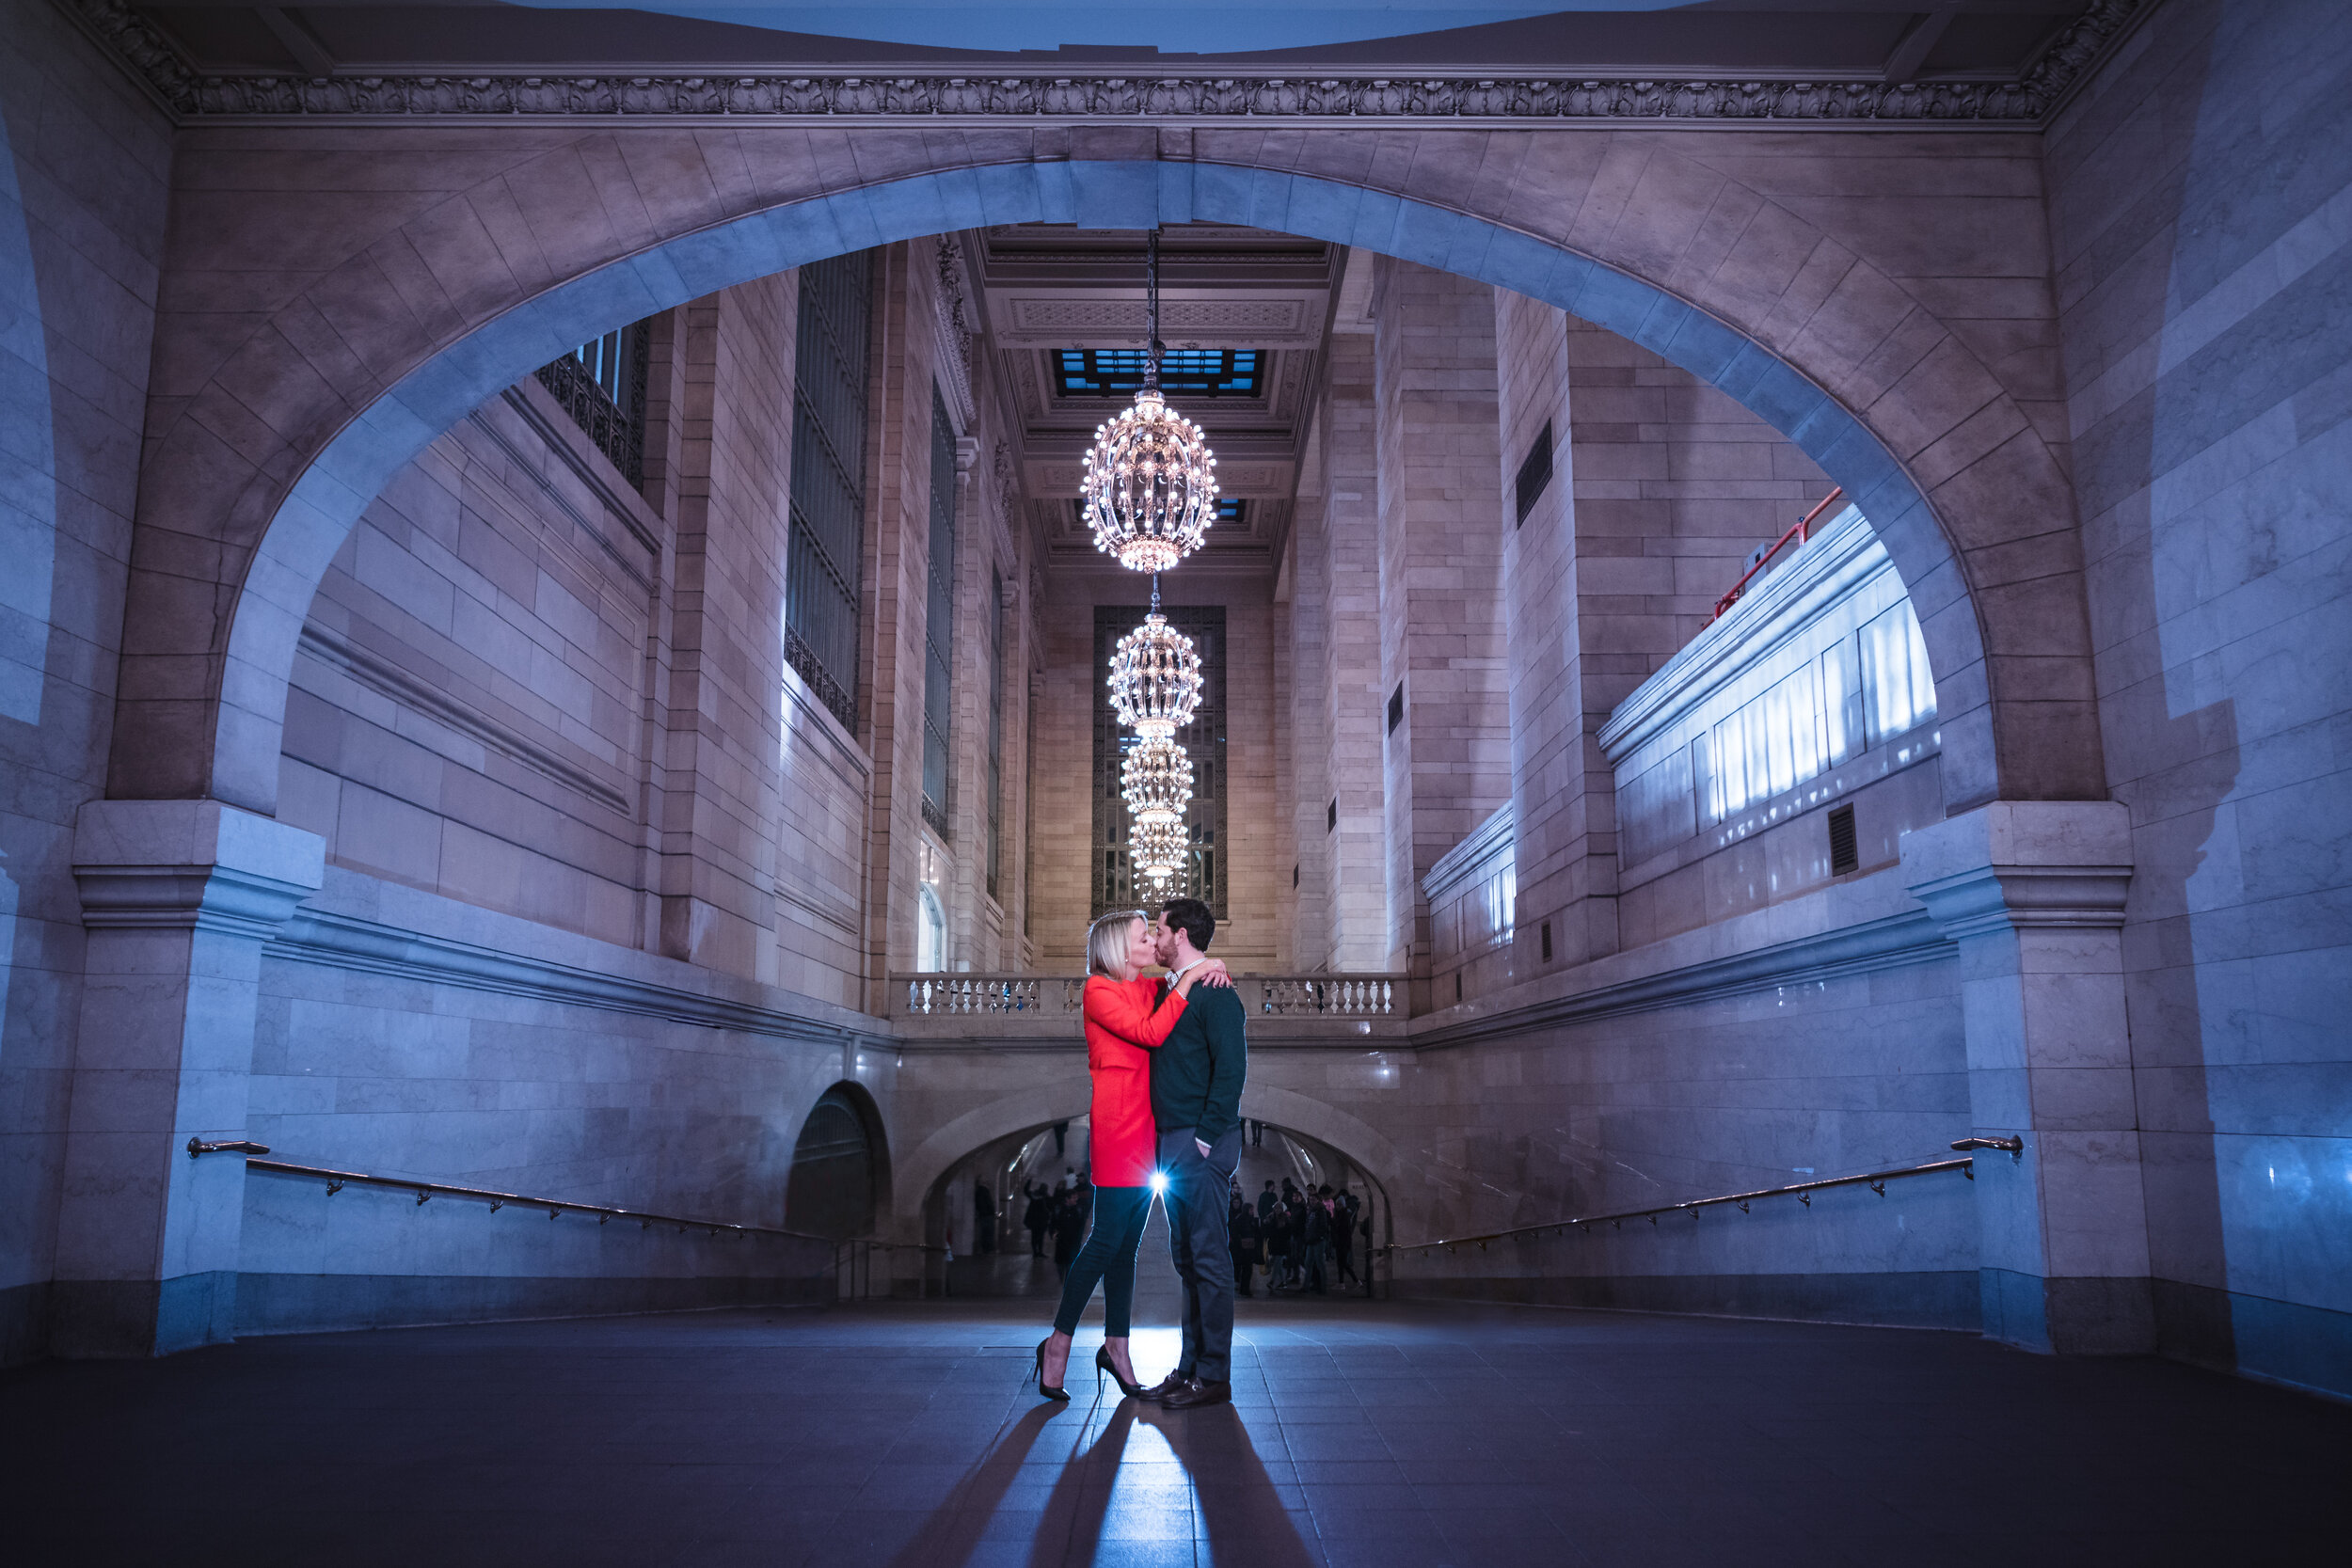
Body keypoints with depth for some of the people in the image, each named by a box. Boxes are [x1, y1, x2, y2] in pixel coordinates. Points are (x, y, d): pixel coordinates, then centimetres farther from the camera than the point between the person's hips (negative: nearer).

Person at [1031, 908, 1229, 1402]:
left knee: (1127, 1242, 9)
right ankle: (1059, 1340, 4)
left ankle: (1116, 1347, 15)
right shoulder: (1097, 989, -5)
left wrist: (1214, 972, 5)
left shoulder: (1149, 989, 16)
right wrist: (1189, 979, -14)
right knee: (1108, 1238, -9)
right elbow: (1150, 1033, -17)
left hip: (1144, 1126, 7)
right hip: (1114, 1124, -7)